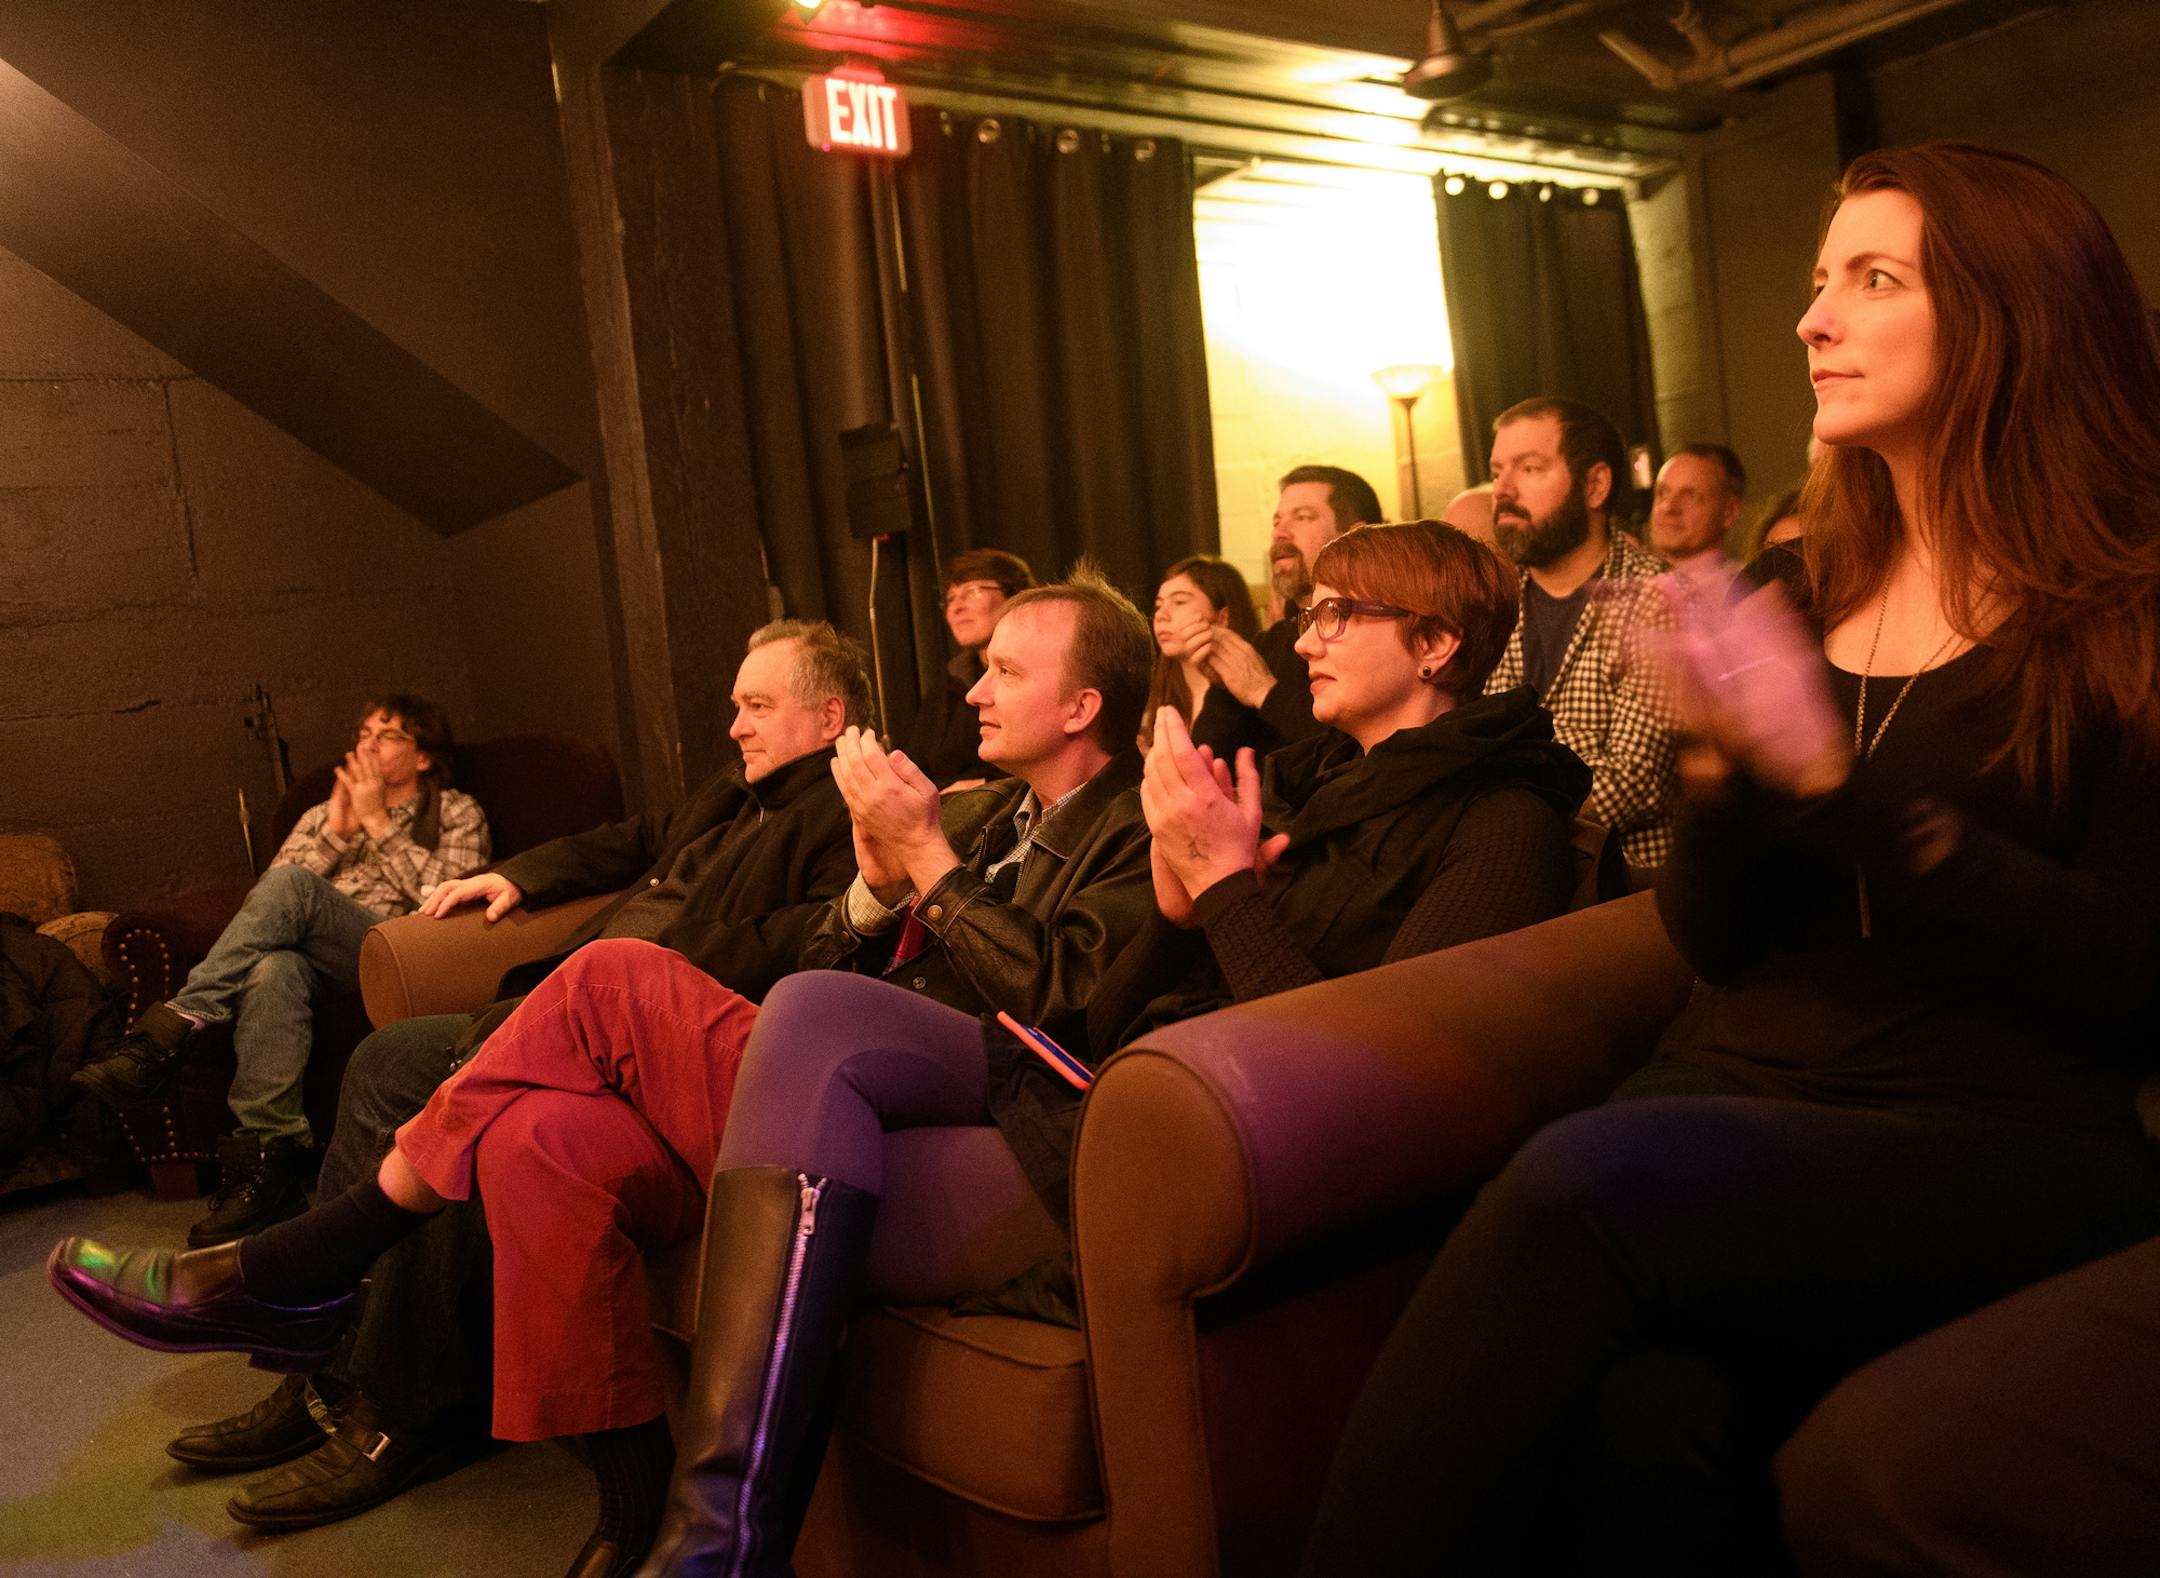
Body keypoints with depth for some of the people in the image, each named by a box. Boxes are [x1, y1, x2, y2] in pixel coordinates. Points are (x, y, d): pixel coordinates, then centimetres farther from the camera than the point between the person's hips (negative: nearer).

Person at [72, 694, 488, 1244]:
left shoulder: (456, 813, 19)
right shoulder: (321, 816, 31)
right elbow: (262, 905, 16)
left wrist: (378, 822, 1)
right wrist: (337, 832, 6)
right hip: (311, 957, 3)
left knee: (290, 885, -32)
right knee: (273, 971, -37)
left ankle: (173, 1031, -31)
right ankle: (268, 1159, -40)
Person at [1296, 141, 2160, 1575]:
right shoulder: (1809, 587, 15)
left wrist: (1832, 776, -14)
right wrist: (1725, 770, -7)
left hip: (2000, 1139, -3)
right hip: (1740, 1095, 3)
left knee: (1590, 1181, -33)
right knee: (1649, 1412, -33)